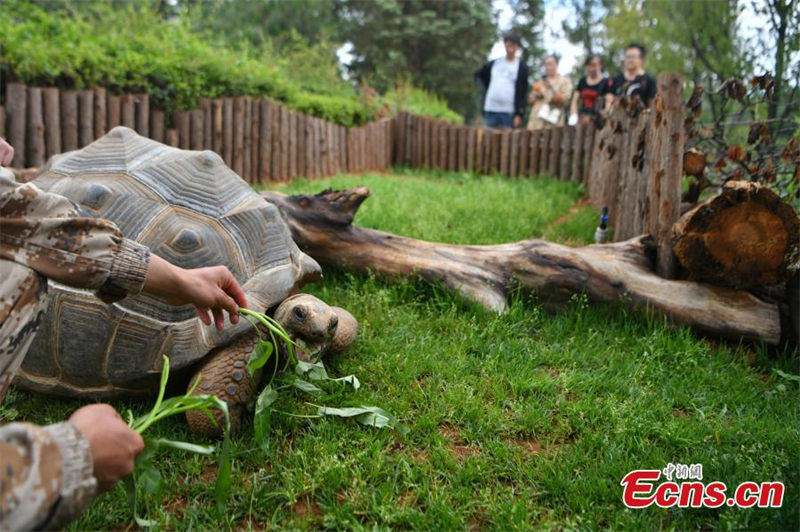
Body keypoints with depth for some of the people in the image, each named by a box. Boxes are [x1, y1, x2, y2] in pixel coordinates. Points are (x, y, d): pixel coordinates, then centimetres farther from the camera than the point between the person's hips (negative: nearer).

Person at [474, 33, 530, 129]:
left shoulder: (521, 67, 2)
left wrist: (519, 114, -12)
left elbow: (522, 92, -4)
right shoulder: (494, 63, 13)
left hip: (509, 112, -4)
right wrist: (487, 86, 13)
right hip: (490, 110, 4)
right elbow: (478, 75, 27)